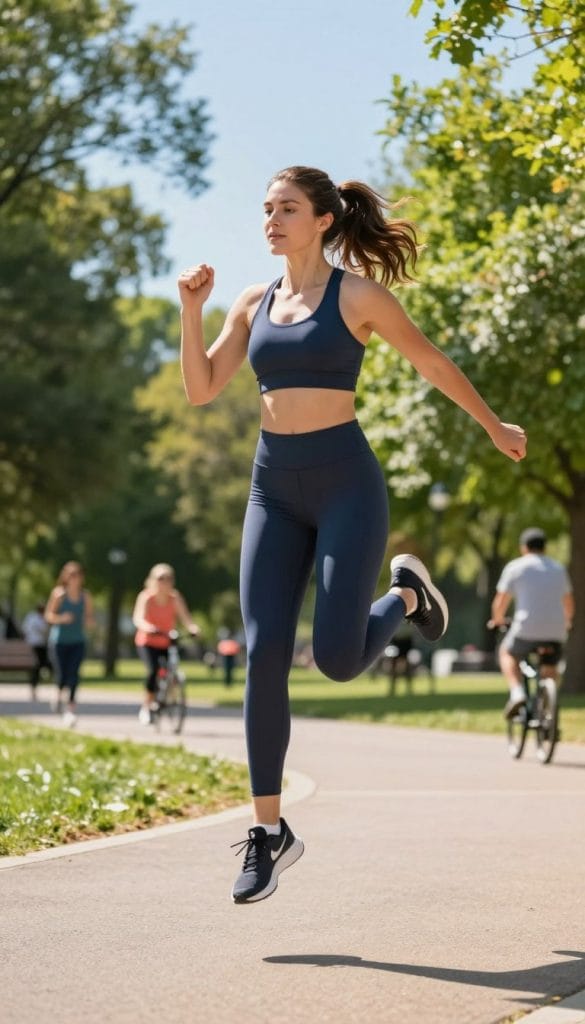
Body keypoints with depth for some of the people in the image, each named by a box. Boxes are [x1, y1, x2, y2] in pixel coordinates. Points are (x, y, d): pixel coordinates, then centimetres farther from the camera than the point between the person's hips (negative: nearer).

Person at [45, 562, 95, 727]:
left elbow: (89, 617, 12)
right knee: (62, 674, -2)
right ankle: (59, 693, 33)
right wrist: (61, 618, -20)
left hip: (78, 641, 1)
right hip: (59, 640, -1)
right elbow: (48, 615, -2)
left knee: (74, 673, -15)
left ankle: (71, 707, -16)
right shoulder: (59, 594, -4)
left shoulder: (86, 597, 3)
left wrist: (90, 622, -11)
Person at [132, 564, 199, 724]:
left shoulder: (174, 598, -4)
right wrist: (147, 627, -48)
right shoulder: (146, 597, -12)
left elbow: (185, 617, -14)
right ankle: (147, 706, -11)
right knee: (153, 670, -27)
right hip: (147, 642, -3)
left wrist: (193, 627, -36)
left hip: (167, 643, 3)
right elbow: (138, 618, -26)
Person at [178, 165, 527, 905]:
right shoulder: (254, 304, 10)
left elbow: (430, 361, 7)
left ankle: (405, 595, 23)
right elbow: (200, 391, 6)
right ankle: (268, 832, 0)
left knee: (338, 659, -13)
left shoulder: (357, 294, -5)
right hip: (274, 490, 4)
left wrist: (494, 427, 17)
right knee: (264, 658, -8)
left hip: (346, 483, -4)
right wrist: (191, 308, -5)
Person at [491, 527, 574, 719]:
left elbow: (500, 603, 2)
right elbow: (569, 604, 26)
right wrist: (566, 621, 46)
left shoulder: (515, 567, 4)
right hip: (556, 631, 3)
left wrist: (498, 619, 23)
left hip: (527, 631, -3)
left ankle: (517, 693, 2)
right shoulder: (559, 568, 17)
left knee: (507, 653, 24)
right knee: (551, 668, 27)